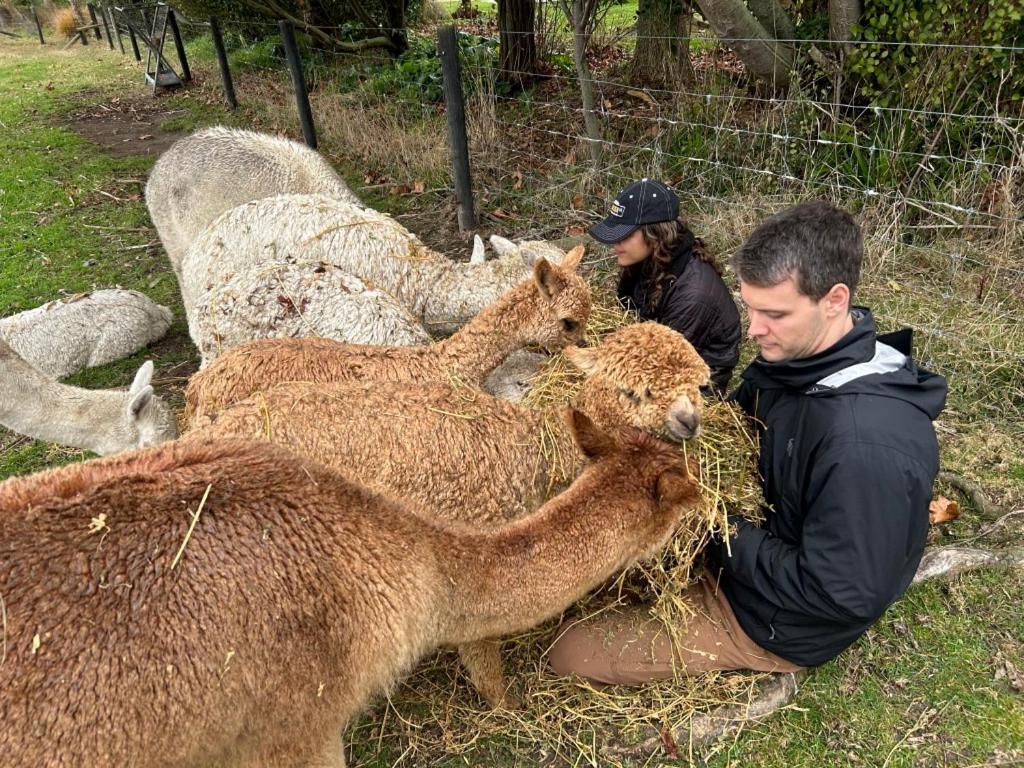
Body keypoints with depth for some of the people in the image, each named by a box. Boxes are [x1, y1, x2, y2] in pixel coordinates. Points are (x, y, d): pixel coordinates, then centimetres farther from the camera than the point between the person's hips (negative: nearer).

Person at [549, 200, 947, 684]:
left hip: (780, 623, -8)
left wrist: (726, 535, -23)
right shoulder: (797, 356, -9)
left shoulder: (869, 444, -37)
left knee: (571, 654, -7)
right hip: (741, 548, 8)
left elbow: (843, 593, -30)